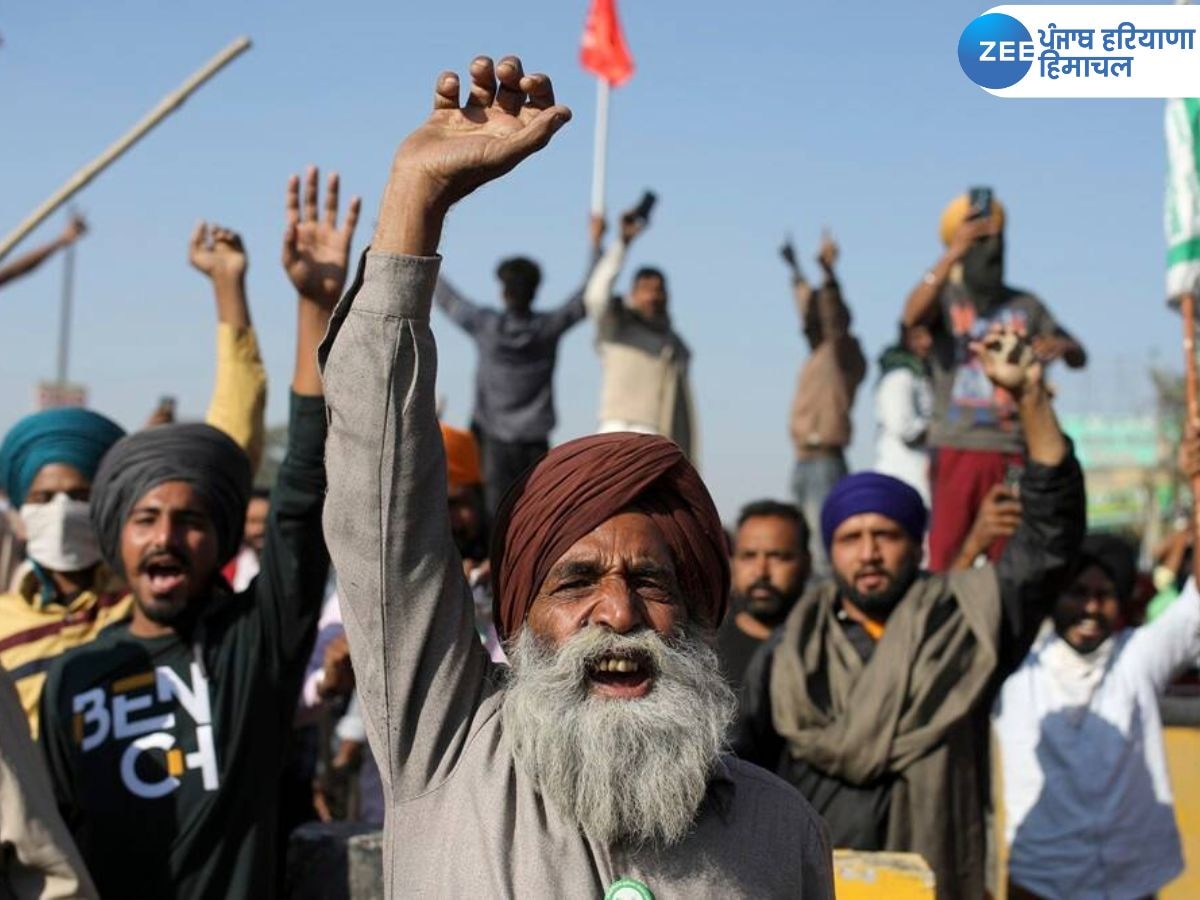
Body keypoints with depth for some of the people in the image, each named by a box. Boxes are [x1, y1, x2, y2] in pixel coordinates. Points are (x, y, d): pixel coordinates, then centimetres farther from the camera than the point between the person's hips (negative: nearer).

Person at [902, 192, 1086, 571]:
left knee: (1008, 559, 4)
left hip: (1014, 450, 3)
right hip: (957, 447, -3)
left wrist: (1061, 346, -12)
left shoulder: (1024, 305, 12)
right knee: (946, 551, -8)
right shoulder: (945, 297, 3)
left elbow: (1079, 357, 12)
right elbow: (912, 316, -19)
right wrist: (951, 256, -25)